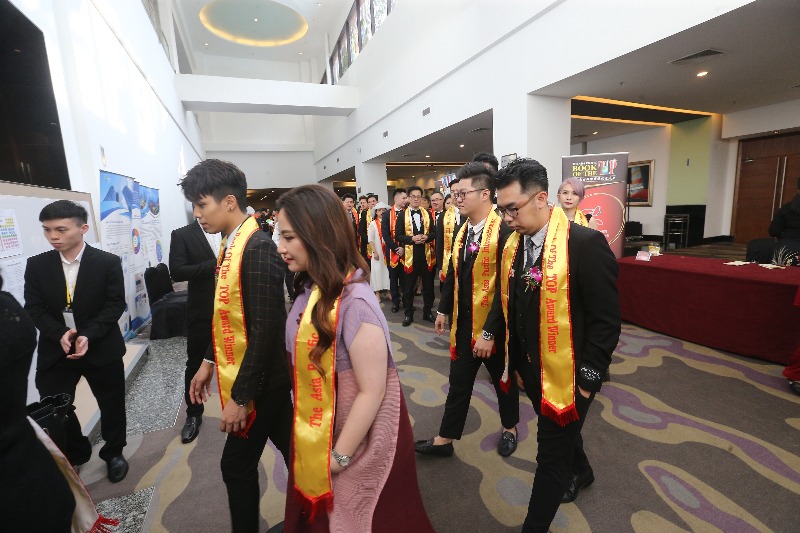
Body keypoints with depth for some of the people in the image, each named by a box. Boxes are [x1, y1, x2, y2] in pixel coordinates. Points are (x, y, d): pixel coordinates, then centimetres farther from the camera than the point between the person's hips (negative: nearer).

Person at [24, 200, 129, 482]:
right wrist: (60, 334, -19)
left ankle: (113, 453, 34)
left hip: (102, 348, -2)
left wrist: (88, 335, -23)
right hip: (55, 350, 2)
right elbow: (34, 309, -2)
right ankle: (75, 453, 36)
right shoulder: (37, 265, -1)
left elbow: (115, 304, -11)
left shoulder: (108, 262, -9)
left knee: (111, 404, 11)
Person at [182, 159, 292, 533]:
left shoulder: (258, 247, -23)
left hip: (259, 382, -9)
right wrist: (209, 362, 14)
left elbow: (265, 330, -25)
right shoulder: (232, 244, 5)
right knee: (290, 450, 23)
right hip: (263, 377, 9)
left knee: (237, 466, 8)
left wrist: (239, 397, -20)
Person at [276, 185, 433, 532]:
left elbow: (372, 391, -25)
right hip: (320, 434, 8)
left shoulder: (353, 302, -30)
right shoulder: (312, 290, -4)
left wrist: (339, 456, -14)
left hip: (357, 440, -7)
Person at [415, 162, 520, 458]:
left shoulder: (504, 232, -20)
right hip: (463, 322, 6)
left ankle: (509, 427, 46)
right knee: (458, 383, 17)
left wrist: (489, 332, -22)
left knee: (503, 379, 20)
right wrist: (444, 309, 11)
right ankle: (444, 439, 32)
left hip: (492, 326, -6)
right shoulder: (462, 230, 3)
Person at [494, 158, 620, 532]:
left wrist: (588, 378, -13)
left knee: (551, 453, 9)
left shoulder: (586, 244, -21)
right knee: (560, 431, 30)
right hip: (530, 367, 7)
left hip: (567, 373, -6)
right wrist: (513, 356, 7)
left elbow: (606, 320, -17)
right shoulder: (513, 243, -1)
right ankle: (580, 472, 60)